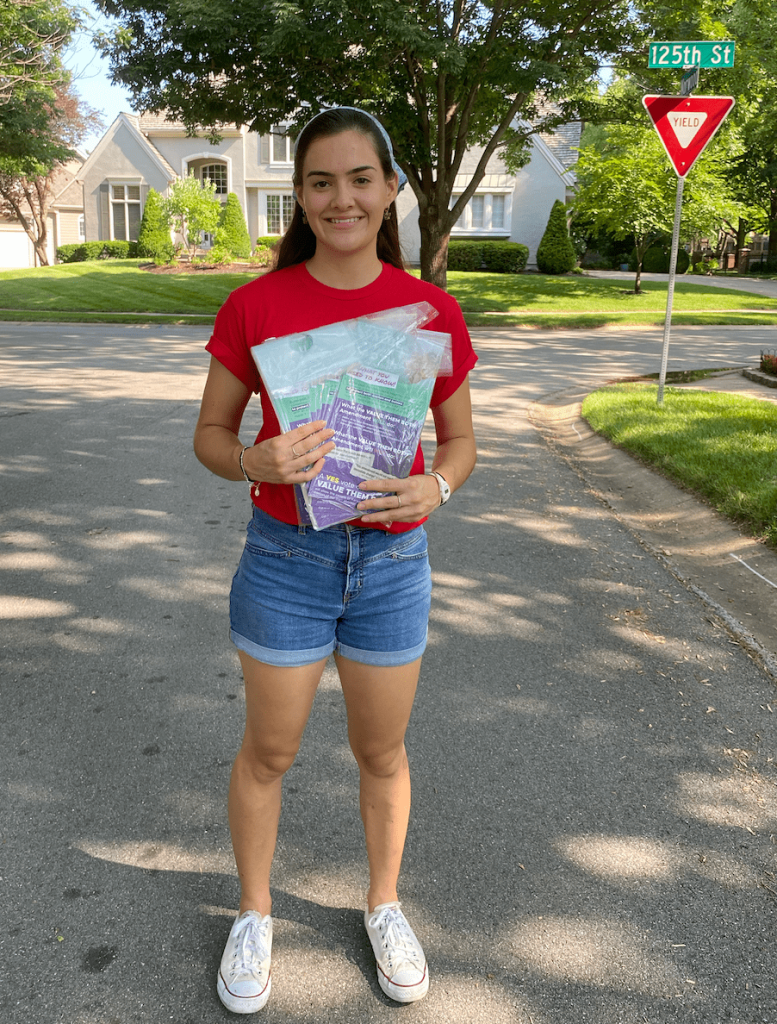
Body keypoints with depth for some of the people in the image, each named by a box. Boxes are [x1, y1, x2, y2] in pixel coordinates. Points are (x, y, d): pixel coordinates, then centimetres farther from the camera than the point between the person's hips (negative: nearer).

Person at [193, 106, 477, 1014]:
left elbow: (460, 440, 5)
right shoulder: (255, 306, -8)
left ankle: (384, 906, 43)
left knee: (382, 750, 17)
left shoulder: (433, 312, -5)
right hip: (285, 556, -1)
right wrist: (257, 462, -23)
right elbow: (209, 434, 0)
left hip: (392, 559, 1)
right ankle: (254, 915, 40)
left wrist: (435, 487, -18)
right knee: (268, 751, 14)